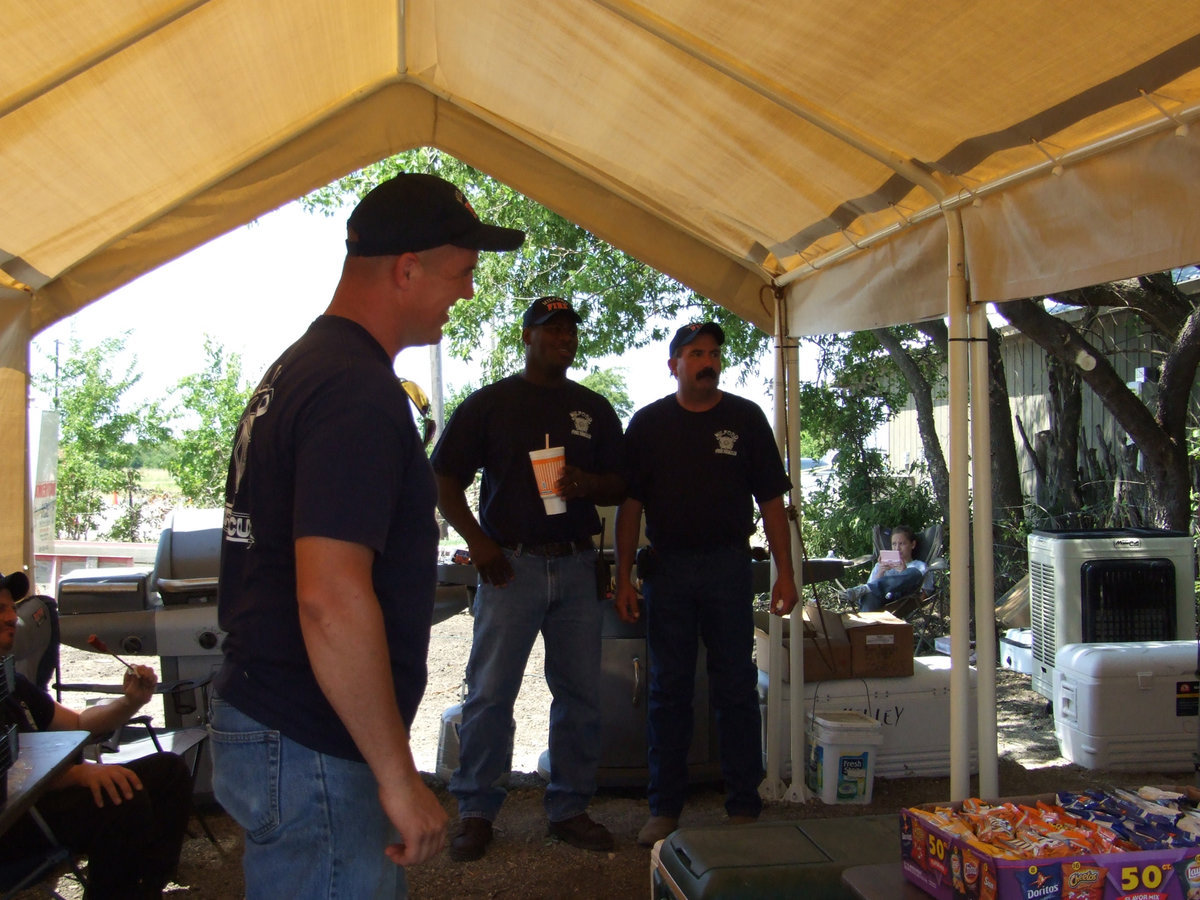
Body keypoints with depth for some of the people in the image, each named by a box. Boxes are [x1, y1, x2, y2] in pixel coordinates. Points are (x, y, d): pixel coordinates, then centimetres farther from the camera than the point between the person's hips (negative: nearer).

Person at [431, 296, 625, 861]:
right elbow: (445, 479, 3)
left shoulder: (594, 409, 14)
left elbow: (621, 487, 15)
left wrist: (588, 484, -8)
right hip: (511, 564, -3)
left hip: (578, 566, 3)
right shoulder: (489, 403, 5)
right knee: (490, 692, -3)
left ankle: (569, 808, 19)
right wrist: (476, 540, -8)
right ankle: (476, 811, 11)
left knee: (580, 694, 6)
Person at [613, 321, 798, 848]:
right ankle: (664, 808, 16)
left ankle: (743, 807, 15)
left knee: (736, 689, 4)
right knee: (668, 690, 7)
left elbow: (771, 500, 3)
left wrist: (785, 571, -4)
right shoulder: (649, 423, 5)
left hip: (728, 566, 0)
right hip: (667, 567, 1)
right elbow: (630, 504, 5)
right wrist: (624, 577, -1)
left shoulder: (745, 418, 4)